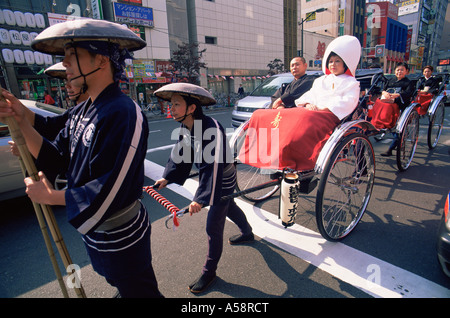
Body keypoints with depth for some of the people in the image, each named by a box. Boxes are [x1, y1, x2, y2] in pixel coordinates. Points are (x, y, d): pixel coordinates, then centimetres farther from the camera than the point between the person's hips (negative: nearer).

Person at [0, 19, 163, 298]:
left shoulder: (123, 114, -27)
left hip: (121, 239, -8)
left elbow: (109, 192, -28)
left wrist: (50, 196, -14)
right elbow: (54, 157, 7)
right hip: (93, 232, 8)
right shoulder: (81, 112, 3)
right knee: (120, 286, 31)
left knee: (138, 291, 16)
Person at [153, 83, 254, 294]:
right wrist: (167, 178, 0)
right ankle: (247, 233, 58)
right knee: (228, 207, 30)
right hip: (210, 177, 9)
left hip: (223, 181, -9)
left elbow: (213, 166, -35)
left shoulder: (211, 129, -33)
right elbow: (181, 155, 4)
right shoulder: (186, 128, -7)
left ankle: (209, 272, 23)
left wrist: (200, 199, -35)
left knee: (213, 227, 1)